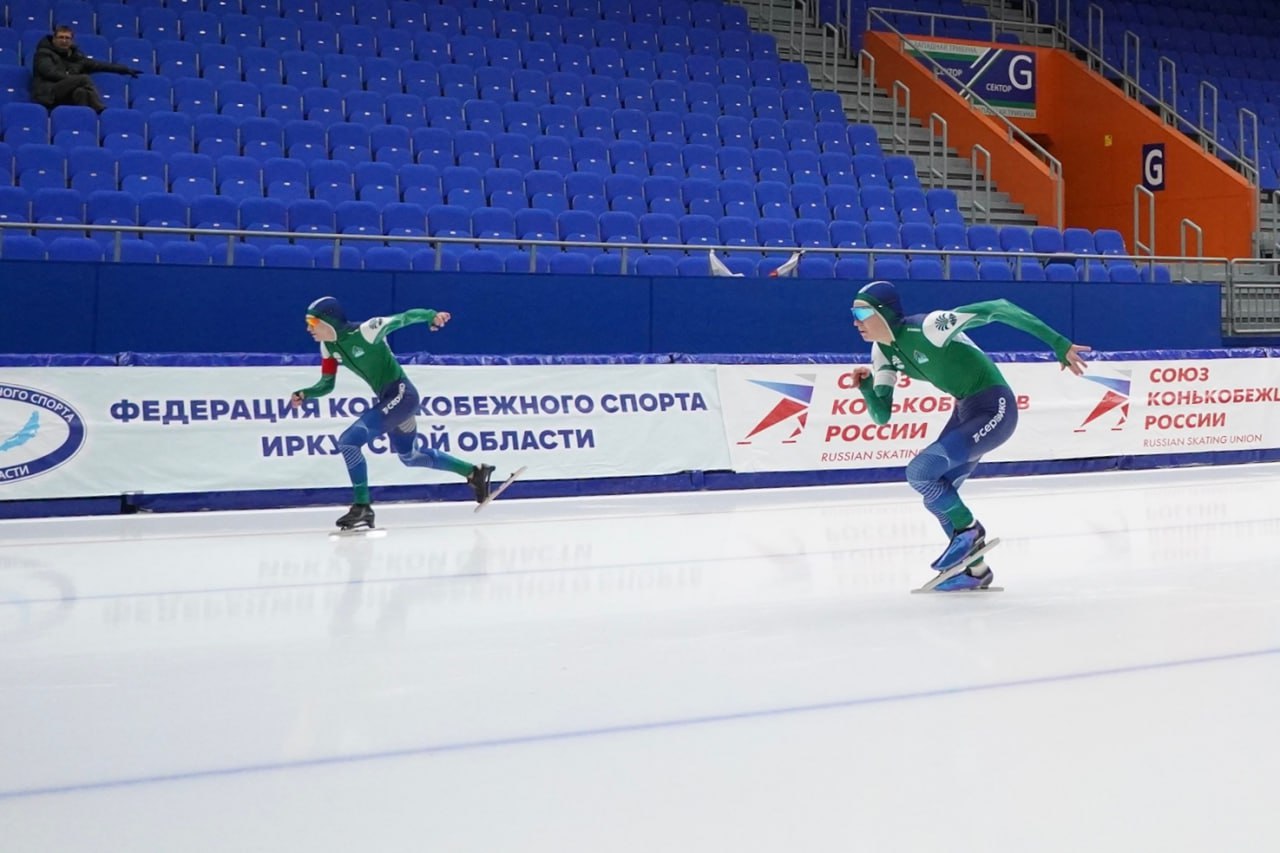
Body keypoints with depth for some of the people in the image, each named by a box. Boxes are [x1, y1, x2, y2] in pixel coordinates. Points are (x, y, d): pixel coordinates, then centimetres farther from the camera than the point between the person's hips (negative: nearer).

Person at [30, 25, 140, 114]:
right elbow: (50, 72, -9)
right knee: (84, 79, -24)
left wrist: (125, 69, 18)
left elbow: (98, 65, 21)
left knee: (81, 92, -32)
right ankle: (102, 112, -33)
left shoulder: (75, 56, 21)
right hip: (48, 95, -4)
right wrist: (73, 79, -15)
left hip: (67, 98, 4)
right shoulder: (44, 53, 8)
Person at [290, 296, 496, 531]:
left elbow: (405, 317, -23)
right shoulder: (328, 347, 1)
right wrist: (304, 394, -12)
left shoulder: (366, 331, -22)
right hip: (387, 399, 10)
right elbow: (326, 384, 8)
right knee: (410, 457, 25)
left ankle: (362, 507, -10)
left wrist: (432, 316, -42)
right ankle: (474, 473, 38)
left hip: (401, 395, -10)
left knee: (349, 440, -20)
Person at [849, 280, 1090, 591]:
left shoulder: (928, 327, -26)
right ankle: (976, 570, 27)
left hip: (994, 410, -9)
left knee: (920, 471, -19)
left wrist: (1059, 344, -28)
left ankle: (969, 530, 4)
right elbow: (882, 415, 1)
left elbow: (998, 308, -26)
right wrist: (865, 385, -16)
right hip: (965, 411, 9)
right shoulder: (883, 350, -1)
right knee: (936, 496, 10)